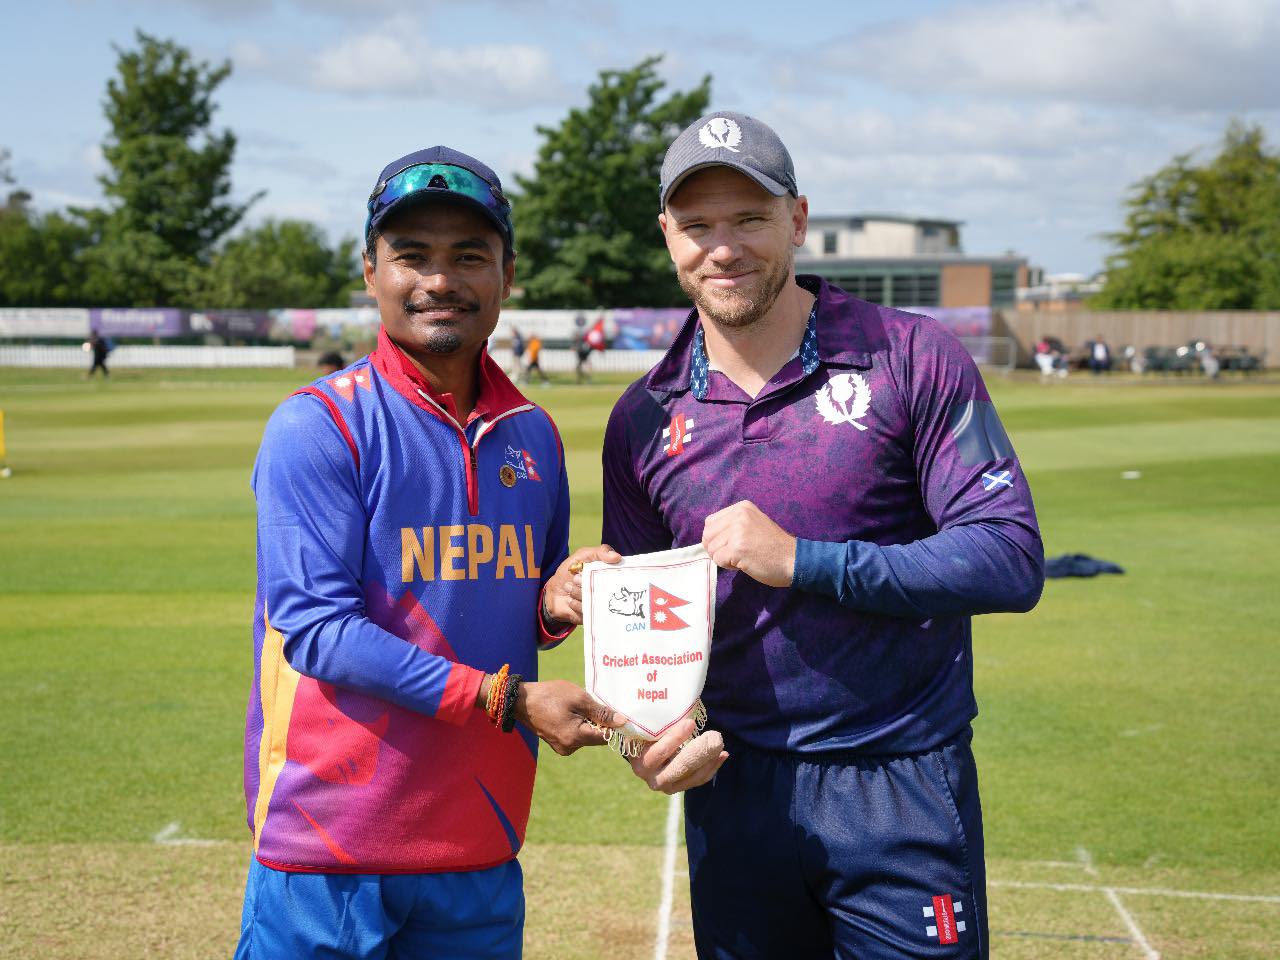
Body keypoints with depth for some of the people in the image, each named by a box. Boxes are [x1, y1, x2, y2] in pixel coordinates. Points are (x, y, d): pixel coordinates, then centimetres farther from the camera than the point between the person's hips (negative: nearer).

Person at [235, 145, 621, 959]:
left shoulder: (532, 435, 10)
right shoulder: (318, 426, -9)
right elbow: (315, 626, -16)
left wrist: (553, 606, -4)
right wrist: (507, 699, -20)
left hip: (483, 846, 5)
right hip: (331, 843, -5)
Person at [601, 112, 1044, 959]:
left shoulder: (914, 360, -6)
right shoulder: (644, 419, 6)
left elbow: (1012, 560, -13)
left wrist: (800, 561, -20)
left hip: (903, 789, -3)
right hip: (732, 789, 3)